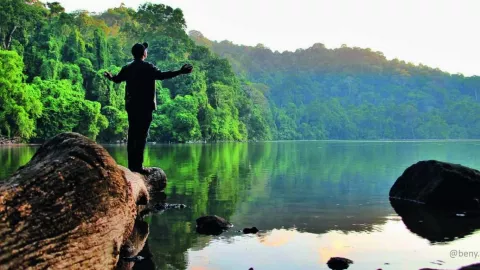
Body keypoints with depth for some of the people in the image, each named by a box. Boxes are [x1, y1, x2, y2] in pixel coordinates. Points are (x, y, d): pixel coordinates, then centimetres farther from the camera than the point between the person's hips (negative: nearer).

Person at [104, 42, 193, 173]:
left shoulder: (127, 68, 11)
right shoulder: (148, 67, -8)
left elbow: (117, 79, 26)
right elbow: (161, 75, -22)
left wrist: (110, 77, 49)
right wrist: (180, 72, -24)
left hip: (131, 106, 6)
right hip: (145, 106, -6)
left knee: (132, 135, 10)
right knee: (142, 135, -6)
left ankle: (132, 164, 12)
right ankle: (138, 165, -8)